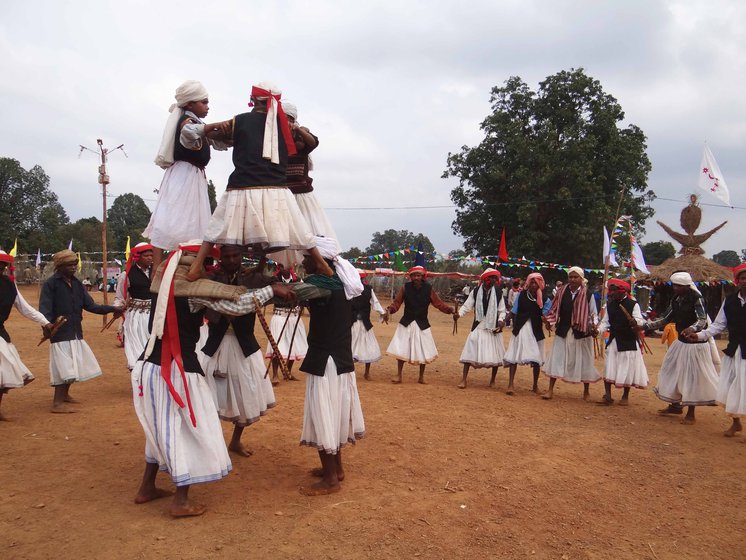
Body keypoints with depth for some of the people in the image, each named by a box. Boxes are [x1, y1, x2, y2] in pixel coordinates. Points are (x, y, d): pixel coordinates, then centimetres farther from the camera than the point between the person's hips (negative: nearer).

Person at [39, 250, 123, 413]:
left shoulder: (76, 283, 12)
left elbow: (90, 306, 12)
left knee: (73, 367, 16)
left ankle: (64, 395, 34)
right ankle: (57, 403, 0)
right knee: (64, 367, -8)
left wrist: (112, 309, 1)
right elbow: (45, 310, -16)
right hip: (61, 333, -7)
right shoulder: (50, 284, -8)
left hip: (76, 332, 7)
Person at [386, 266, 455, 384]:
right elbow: (397, 302, -6)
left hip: (422, 325, 1)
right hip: (406, 323, 0)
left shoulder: (428, 289, -6)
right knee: (401, 349, 0)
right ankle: (399, 375, 14)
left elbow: (438, 303, -4)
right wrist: (390, 309, -24)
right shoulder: (405, 288, -7)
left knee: (423, 351, 6)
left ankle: (421, 377, 24)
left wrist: (449, 309, -19)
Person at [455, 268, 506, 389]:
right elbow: (467, 306, -4)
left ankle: (493, 380, 29)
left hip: (494, 328, 1)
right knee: (469, 352, -7)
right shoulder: (475, 292, -3)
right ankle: (464, 380, -1)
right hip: (478, 327, -1)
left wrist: (501, 320, -15)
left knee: (495, 355, 9)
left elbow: (502, 310, 3)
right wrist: (459, 313, -22)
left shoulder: (498, 293, -1)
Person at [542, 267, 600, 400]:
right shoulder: (562, 291, 0)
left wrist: (593, 326, -17)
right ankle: (550, 390, 11)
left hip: (581, 333, -2)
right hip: (563, 331, 2)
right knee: (556, 359, 2)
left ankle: (586, 391, 28)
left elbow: (593, 314, -1)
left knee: (583, 361, 10)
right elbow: (555, 309, 7)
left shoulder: (588, 295, -6)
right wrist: (549, 320, -8)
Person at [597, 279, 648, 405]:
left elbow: (640, 321, -14)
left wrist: (635, 322, -37)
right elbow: (606, 322, 7)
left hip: (629, 342, -4)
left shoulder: (633, 305, -9)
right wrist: (599, 330, -11)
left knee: (627, 369, 5)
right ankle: (607, 396, 5)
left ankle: (625, 396, 20)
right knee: (609, 368, 0)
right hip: (613, 341, 4)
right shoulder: (610, 305, 6)